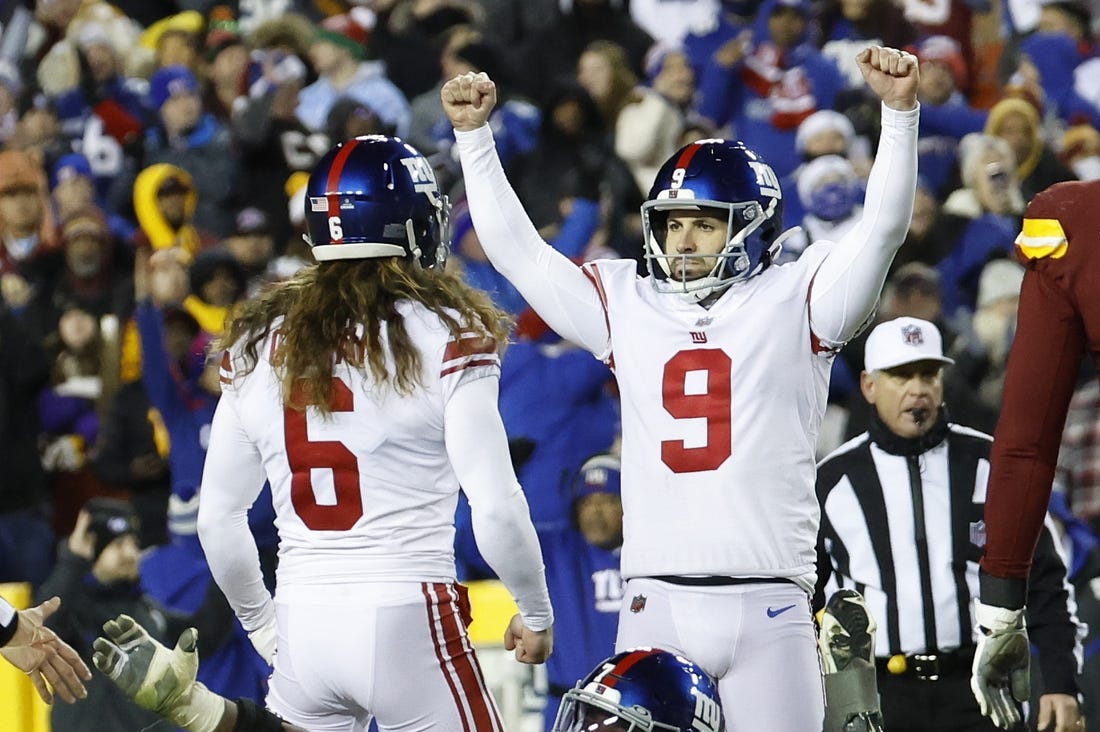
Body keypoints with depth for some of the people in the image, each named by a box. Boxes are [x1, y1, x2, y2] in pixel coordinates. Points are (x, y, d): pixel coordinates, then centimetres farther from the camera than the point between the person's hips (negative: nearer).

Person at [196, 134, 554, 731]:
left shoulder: (258, 344, 8)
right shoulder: (445, 335, -6)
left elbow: (217, 518, 12)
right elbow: (496, 509, -10)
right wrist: (537, 613, 5)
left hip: (301, 630, 4)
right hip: (408, 620, -4)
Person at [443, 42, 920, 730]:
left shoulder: (793, 303, 6)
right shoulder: (627, 307, 15)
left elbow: (881, 227, -5)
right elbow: (516, 248, 20)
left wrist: (899, 111, -16)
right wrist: (475, 135, 17)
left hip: (767, 611, -3)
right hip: (655, 610, 3)